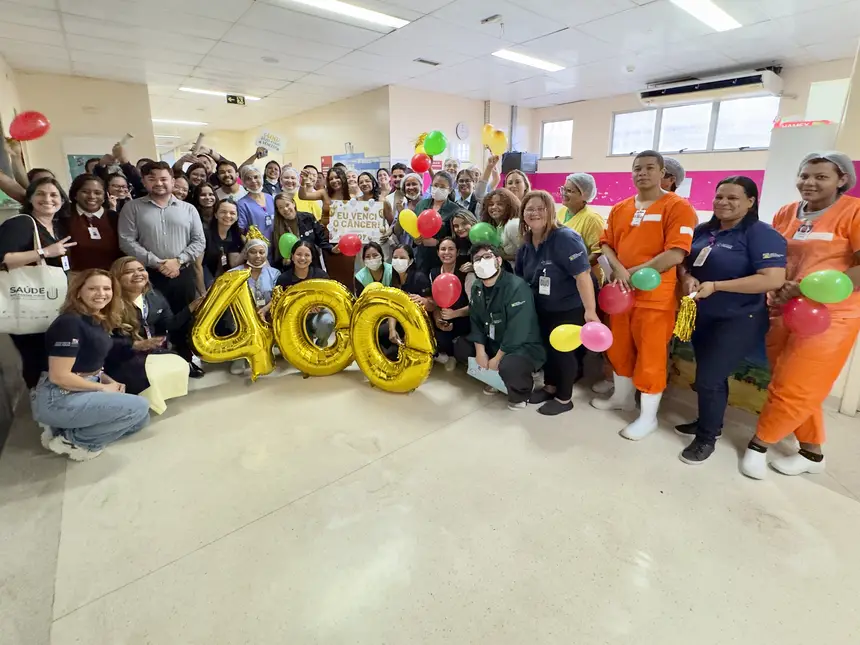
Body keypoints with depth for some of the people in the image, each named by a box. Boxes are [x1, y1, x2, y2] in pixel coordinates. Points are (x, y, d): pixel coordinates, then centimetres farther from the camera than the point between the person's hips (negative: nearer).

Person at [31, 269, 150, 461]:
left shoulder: (100, 322, 7)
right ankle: (72, 439, -2)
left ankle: (66, 430, 8)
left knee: (141, 418, 8)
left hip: (84, 392, 9)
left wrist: (111, 382, 0)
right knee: (140, 407, -18)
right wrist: (104, 388, -13)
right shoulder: (70, 322, -19)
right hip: (58, 399, -9)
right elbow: (59, 376, -22)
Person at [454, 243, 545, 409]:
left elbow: (517, 330, -28)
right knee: (460, 346, 1)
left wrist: (497, 359, -21)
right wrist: (480, 351, -10)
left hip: (525, 346, -8)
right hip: (493, 342, 8)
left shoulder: (517, 287, -25)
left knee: (508, 366, -37)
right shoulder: (477, 287, 0)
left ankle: (522, 391, 1)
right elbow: (475, 321, 3)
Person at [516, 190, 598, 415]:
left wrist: (590, 310, -36)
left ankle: (564, 399, 22)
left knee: (563, 350, 2)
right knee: (547, 347, 17)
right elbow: (519, 277, 11)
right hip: (543, 308, 7)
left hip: (569, 308, -7)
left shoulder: (565, 238, -24)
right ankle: (550, 387, 39)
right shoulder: (526, 245, 0)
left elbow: (582, 274, -31)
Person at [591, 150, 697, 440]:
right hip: (620, 292, 6)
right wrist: (618, 270, -11)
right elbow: (606, 244, 9)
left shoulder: (678, 207, -8)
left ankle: (648, 416, 18)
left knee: (650, 356, 3)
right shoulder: (619, 209, 10)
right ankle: (622, 396, 39)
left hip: (655, 296, -6)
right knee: (619, 348, 17)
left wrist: (634, 273, -15)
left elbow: (675, 255, -18)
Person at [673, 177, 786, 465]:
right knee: (710, 375, 18)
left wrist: (715, 286, -25)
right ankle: (709, 421, 38)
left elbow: (773, 279, -24)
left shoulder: (761, 234, -15)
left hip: (739, 321, -6)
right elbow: (683, 261, 12)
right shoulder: (702, 231, 4)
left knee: (708, 378, -4)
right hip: (702, 316, 6)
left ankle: (707, 437, 16)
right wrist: (687, 278, -12)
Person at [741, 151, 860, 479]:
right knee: (790, 386, 11)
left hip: (829, 315, -5)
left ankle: (759, 444, 17)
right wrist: (778, 289, -5)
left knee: (795, 389, -2)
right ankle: (812, 453, 28)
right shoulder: (785, 214, 8)